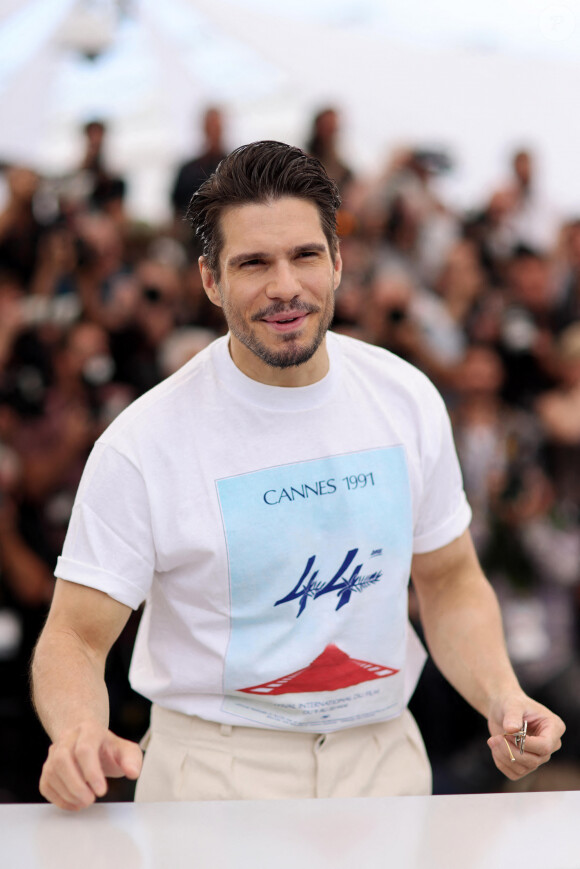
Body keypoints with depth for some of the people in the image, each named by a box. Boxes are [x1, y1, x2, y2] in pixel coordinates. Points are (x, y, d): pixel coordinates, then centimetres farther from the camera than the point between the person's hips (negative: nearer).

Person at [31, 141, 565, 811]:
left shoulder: (407, 400, 1)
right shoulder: (143, 445, -13)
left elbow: (450, 582, 12)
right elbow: (76, 636, -10)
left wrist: (503, 698, -6)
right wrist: (79, 732, -32)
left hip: (384, 756, 4)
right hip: (216, 772, -4)